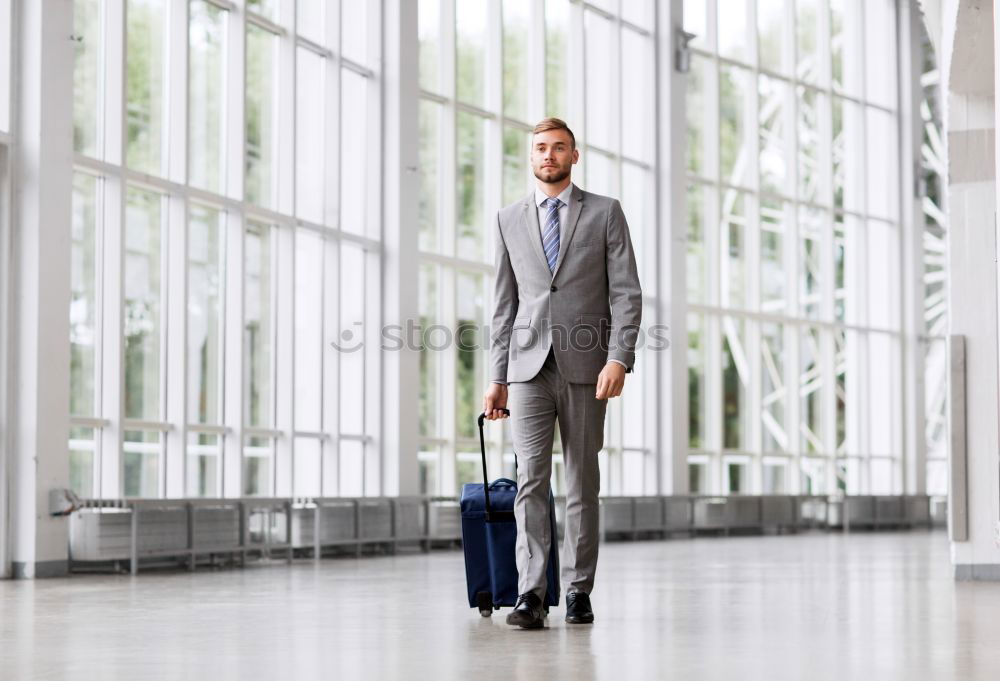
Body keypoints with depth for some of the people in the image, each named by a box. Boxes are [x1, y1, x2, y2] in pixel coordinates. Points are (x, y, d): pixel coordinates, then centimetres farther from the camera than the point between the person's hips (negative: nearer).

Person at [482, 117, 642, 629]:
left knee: (583, 483, 4)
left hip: (585, 367, -1)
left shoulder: (605, 213, 6)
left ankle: (578, 592, 12)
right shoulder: (509, 220, 12)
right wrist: (496, 379, 9)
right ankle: (530, 594, -14)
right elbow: (505, 305, 13)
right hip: (529, 366, 1)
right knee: (531, 478, -10)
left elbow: (626, 294, -1)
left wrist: (619, 358, -13)